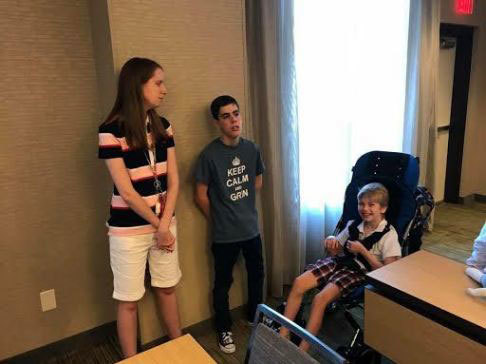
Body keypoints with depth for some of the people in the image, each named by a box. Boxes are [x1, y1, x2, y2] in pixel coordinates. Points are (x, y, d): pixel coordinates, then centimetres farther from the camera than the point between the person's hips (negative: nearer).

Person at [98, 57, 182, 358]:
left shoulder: (163, 126, 2)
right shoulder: (111, 130, -15)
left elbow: (173, 181, 0)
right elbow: (125, 190, -15)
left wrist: (165, 224, -9)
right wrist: (156, 227, -7)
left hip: (165, 222, 5)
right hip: (129, 228, -5)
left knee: (167, 287, 19)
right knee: (129, 300, 10)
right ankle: (131, 360, 30)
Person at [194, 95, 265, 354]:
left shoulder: (251, 148, -2)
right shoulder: (209, 154, -17)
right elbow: (200, 195, -10)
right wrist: (218, 220, 1)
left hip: (252, 227, 5)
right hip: (225, 234, -5)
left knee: (256, 274, 21)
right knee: (223, 283, 11)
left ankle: (255, 317, 45)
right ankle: (224, 330, 33)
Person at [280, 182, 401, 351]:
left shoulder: (389, 235, -9)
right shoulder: (353, 225, 7)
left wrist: (363, 251, -18)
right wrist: (330, 243, -7)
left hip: (360, 272, -5)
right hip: (339, 262, 6)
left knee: (320, 299, -27)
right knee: (298, 283, -16)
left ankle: (301, 351, -15)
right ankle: (282, 336, -9)